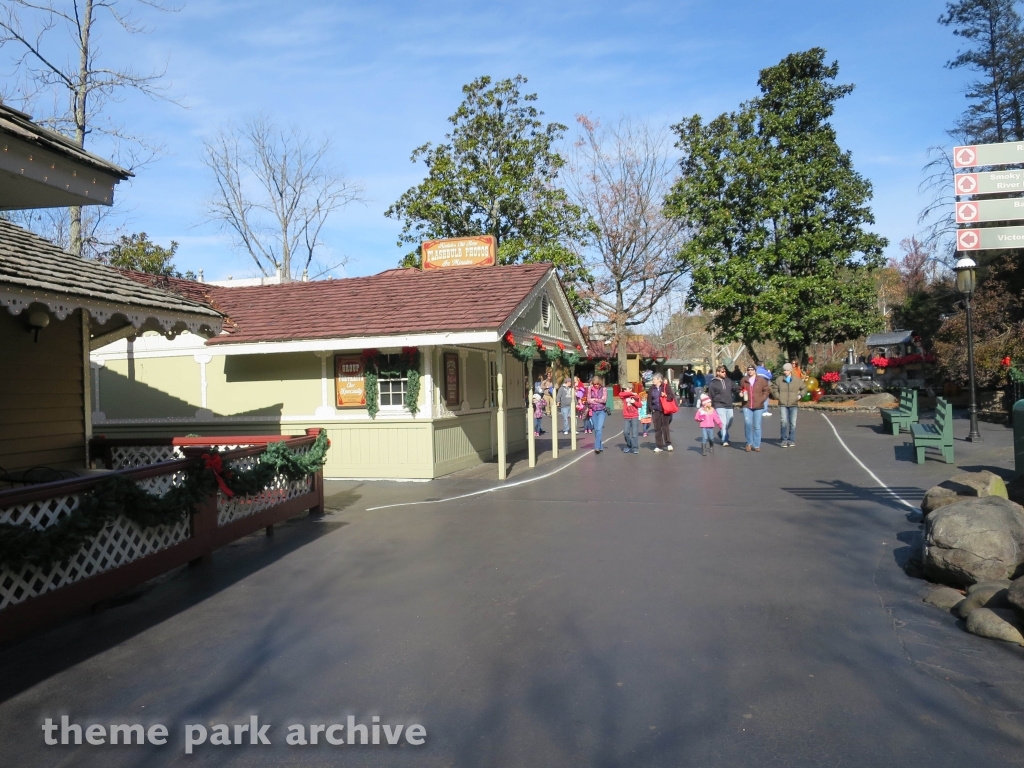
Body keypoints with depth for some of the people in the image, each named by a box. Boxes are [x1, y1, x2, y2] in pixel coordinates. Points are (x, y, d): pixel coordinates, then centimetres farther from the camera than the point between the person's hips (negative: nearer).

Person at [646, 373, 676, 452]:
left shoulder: (666, 386, -3)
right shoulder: (651, 388, 7)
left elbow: (672, 396, -5)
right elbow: (649, 400, 9)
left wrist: (666, 396, -24)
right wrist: (651, 409, 2)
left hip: (665, 410, -3)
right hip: (656, 411, 3)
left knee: (665, 426, -3)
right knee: (657, 428, 3)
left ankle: (668, 444, 10)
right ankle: (659, 446, 9)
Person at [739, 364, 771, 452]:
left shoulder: (761, 380, 2)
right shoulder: (744, 380, 7)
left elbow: (767, 390, 5)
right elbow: (740, 390, 22)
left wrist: (762, 399, -6)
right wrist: (741, 394, 1)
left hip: (758, 406, 0)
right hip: (747, 406, 0)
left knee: (757, 426, 4)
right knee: (748, 423, -16)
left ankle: (756, 445, 15)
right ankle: (749, 443, 1)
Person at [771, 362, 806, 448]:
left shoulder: (797, 380, 2)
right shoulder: (779, 379, 2)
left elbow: (804, 387, 16)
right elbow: (774, 388, 15)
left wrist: (800, 395, 2)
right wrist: (777, 396, 4)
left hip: (793, 405, 1)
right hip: (783, 404, -1)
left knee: (793, 423, 4)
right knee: (784, 422, -9)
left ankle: (791, 440, 13)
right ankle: (784, 440, 0)